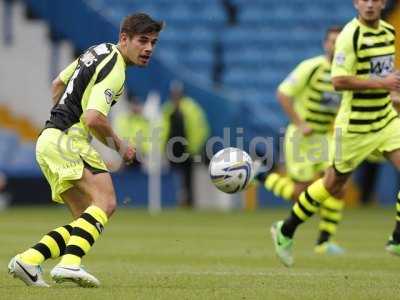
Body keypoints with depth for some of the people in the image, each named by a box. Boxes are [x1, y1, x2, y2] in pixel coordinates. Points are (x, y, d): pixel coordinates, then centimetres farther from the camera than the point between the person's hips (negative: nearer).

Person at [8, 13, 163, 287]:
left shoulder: (101, 50, 18)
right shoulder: (114, 71, -13)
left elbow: (58, 84, 30)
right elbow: (93, 119, -24)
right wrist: (118, 145, -7)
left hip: (49, 142, 10)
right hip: (69, 140, -10)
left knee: (86, 220, 7)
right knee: (106, 202, -25)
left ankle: (28, 260, -3)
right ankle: (70, 263, -41)